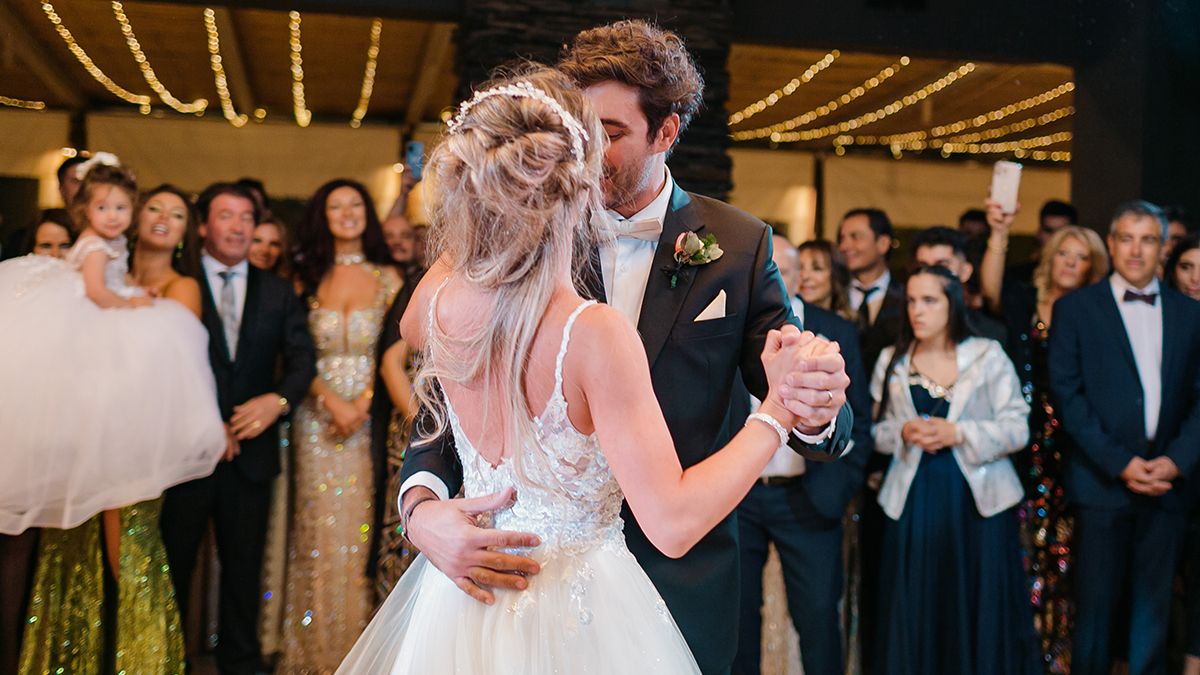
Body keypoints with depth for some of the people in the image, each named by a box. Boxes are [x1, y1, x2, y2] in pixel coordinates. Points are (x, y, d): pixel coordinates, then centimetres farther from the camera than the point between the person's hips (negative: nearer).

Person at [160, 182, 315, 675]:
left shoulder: (277, 291, 10)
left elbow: (301, 357, 4)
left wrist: (278, 399, -15)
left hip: (250, 447, 3)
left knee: (244, 568, 11)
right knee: (173, 565, 8)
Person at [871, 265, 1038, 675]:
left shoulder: (988, 355, -1)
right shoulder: (891, 361, 7)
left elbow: (1017, 429, -5)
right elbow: (877, 431, 9)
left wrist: (958, 433, -17)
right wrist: (903, 433, -11)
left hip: (979, 498, -2)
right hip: (914, 501, 2)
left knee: (981, 611, 4)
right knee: (915, 616, 5)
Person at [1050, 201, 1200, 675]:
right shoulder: (1075, 308, 1)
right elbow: (1067, 394, -5)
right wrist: (1119, 463, -12)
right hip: (1103, 480, -3)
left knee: (1153, 606, 11)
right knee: (1095, 605, 4)